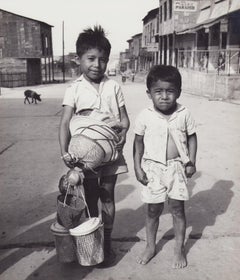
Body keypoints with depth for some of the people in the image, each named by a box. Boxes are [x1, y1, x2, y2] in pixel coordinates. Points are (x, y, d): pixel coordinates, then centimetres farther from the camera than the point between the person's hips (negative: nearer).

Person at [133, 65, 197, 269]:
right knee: (153, 210, 11)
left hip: (176, 167, 0)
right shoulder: (144, 117, -8)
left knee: (177, 208, 8)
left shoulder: (184, 115, -7)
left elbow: (191, 137, 4)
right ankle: (150, 247, 31)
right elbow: (138, 142, 0)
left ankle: (180, 249, 26)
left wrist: (191, 162, -3)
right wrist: (137, 167, -3)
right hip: (153, 167, 0)